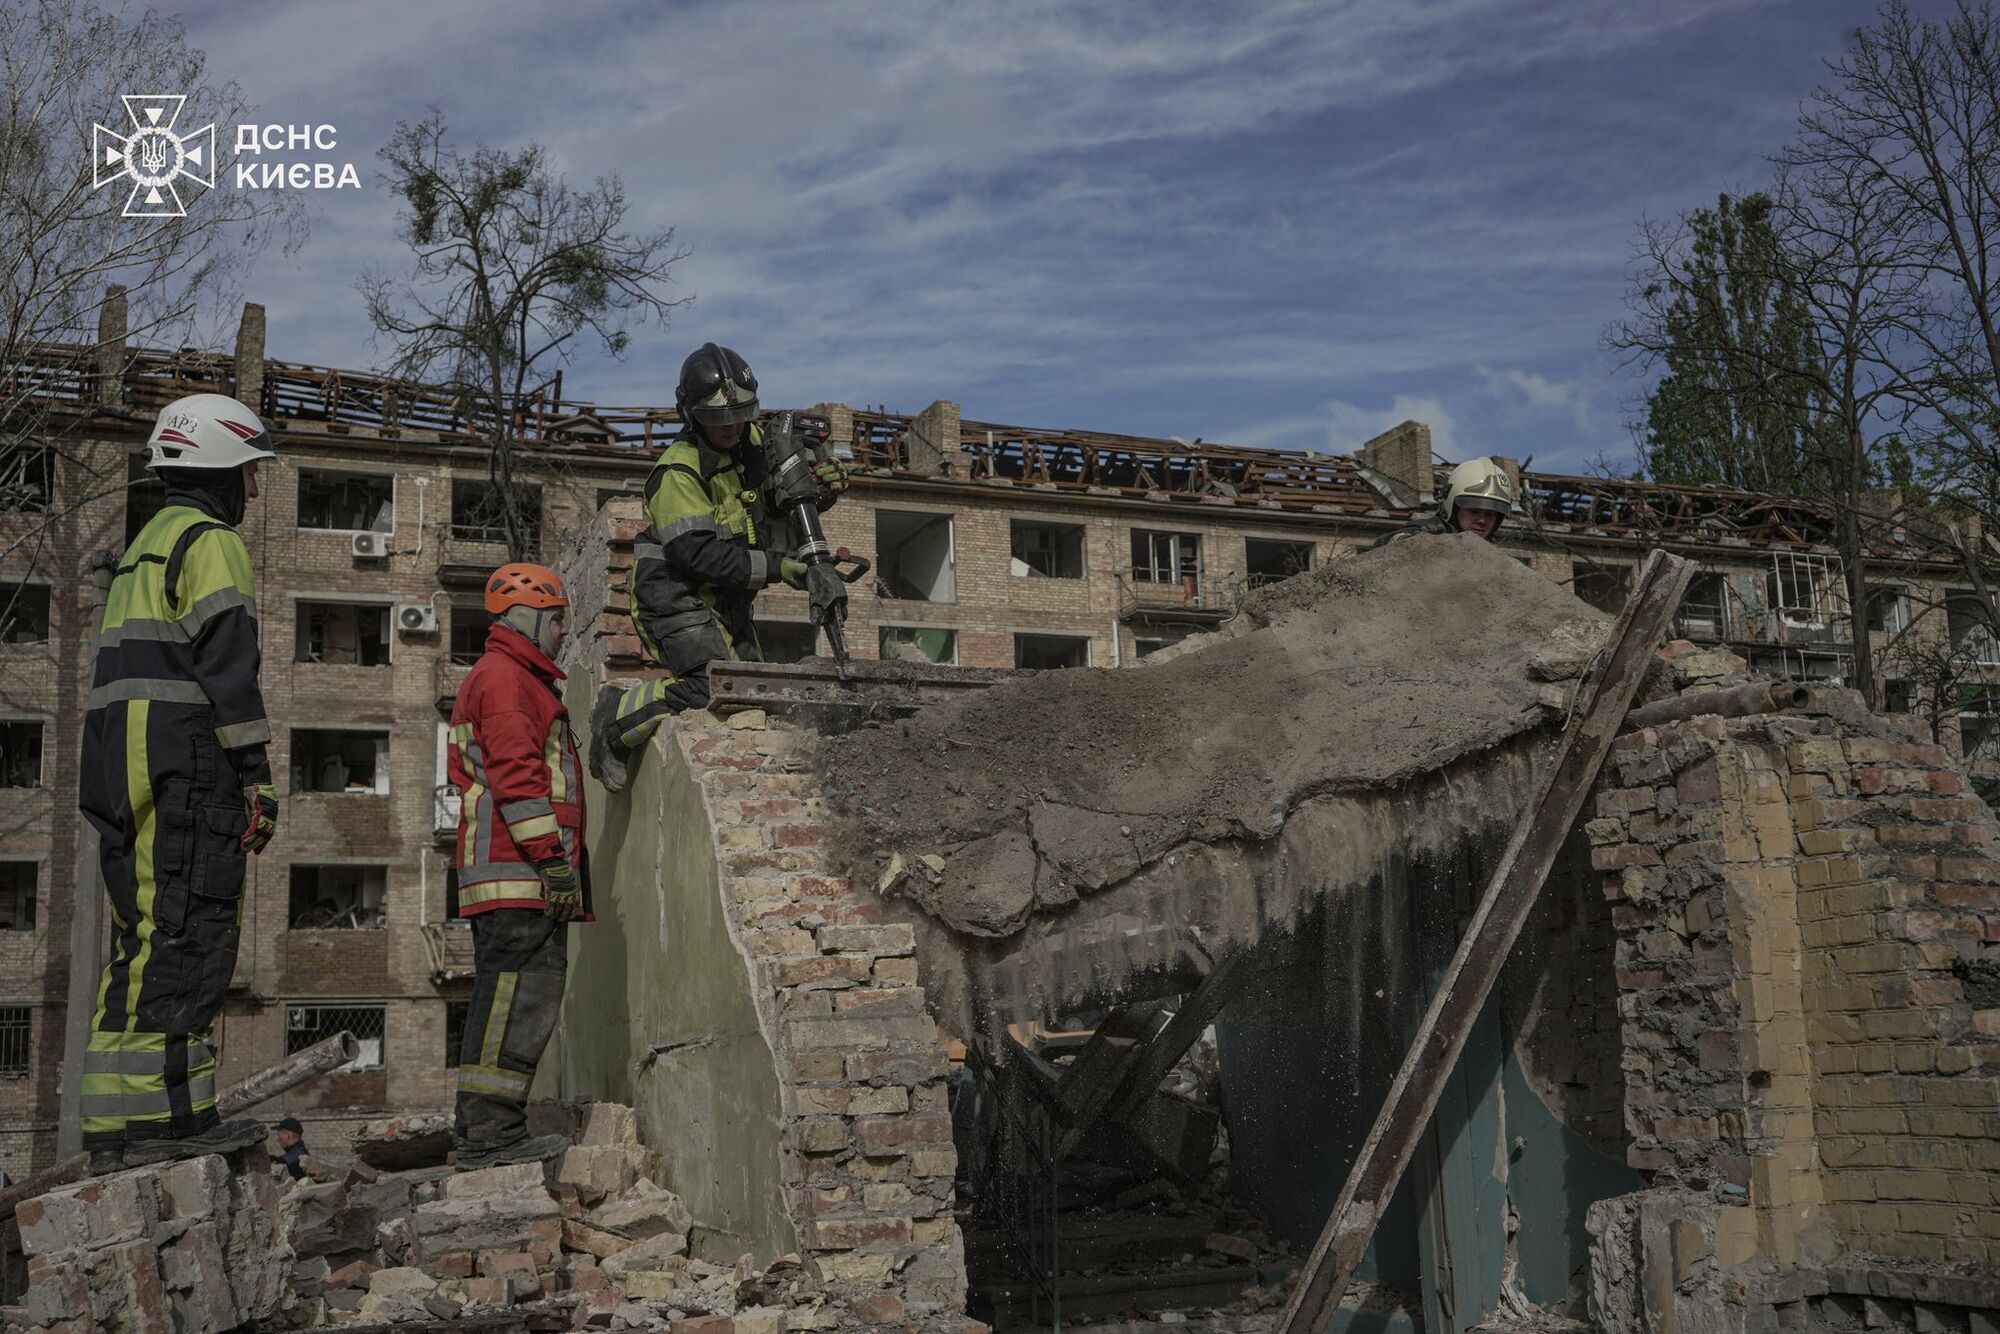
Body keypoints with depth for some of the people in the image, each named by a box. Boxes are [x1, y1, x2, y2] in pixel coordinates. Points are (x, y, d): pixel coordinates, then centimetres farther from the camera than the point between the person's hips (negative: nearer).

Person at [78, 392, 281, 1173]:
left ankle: (118, 1128, 9)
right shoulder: (210, 542, -3)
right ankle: (168, 1115, -13)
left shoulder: (144, 550, 27)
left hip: (123, 771, 10)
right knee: (189, 933, -11)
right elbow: (227, 664, -14)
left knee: (146, 941, 8)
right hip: (187, 765, -9)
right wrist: (257, 777, -14)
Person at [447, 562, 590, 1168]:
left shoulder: (516, 679, 29)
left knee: (510, 995, 11)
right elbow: (516, 773, -16)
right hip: (516, 869, -11)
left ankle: (481, 1126, 15)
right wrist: (553, 855, -20)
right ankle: (492, 1133, -13)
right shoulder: (503, 676, -5)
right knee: (517, 993, -13)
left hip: (516, 874, 11)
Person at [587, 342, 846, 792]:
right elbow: (697, 553, -26)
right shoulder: (679, 470, -20)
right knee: (711, 688, -23)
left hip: (726, 600, 8)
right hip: (676, 593, -8)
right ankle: (615, 721, -4)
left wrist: (825, 485, -11)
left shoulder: (754, 443, 3)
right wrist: (774, 568, -28)